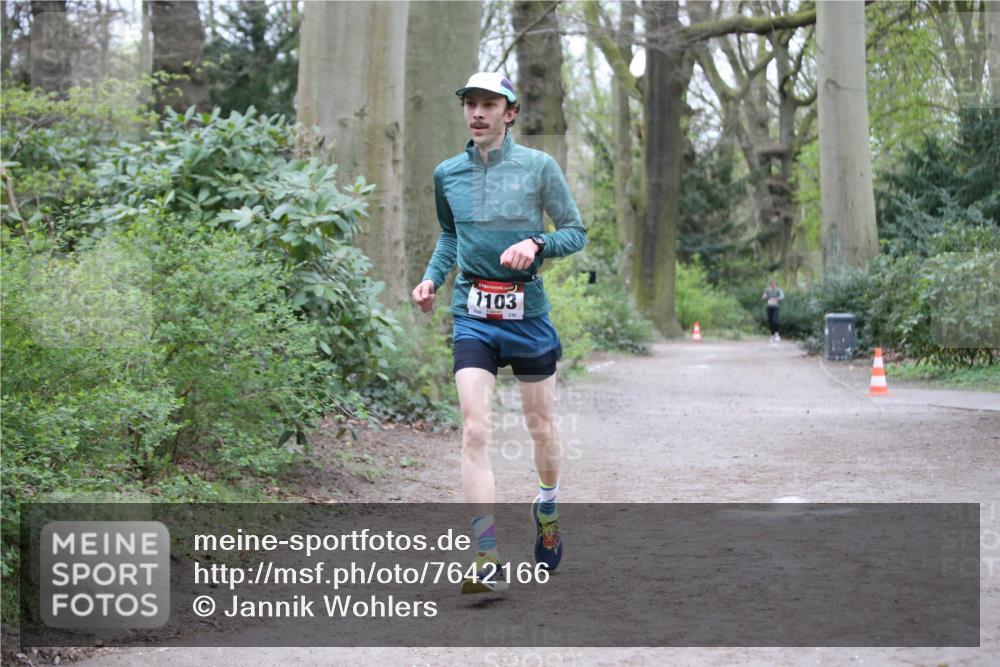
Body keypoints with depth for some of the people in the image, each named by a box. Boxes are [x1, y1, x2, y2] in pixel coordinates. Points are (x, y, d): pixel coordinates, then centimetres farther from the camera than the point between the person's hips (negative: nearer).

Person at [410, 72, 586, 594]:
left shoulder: (539, 167, -3)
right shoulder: (448, 174, 7)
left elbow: (576, 232, 2)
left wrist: (536, 244, -17)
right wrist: (432, 277, 6)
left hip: (527, 312, -1)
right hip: (472, 315, 1)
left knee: (540, 427, 12)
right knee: (474, 432, -13)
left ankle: (547, 509, 42)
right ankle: (487, 561, -15)